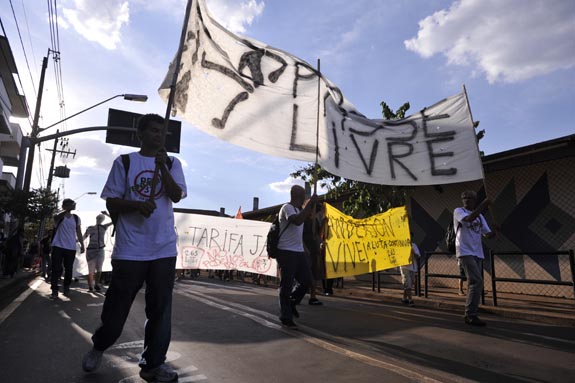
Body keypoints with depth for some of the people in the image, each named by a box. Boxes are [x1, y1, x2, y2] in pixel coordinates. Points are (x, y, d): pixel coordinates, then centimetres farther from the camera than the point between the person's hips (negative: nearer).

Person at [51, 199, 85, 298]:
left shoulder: (76, 218, 8)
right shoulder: (59, 216, -1)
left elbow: (79, 233, 13)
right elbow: (56, 217, -28)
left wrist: (82, 244, 6)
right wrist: (68, 210, -39)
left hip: (71, 248, 3)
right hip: (58, 246, -3)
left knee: (68, 269, 7)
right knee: (56, 269, -4)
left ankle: (66, 288, 19)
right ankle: (54, 290, 1)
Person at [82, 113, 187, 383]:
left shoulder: (172, 163, 8)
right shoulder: (124, 162, 4)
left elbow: (176, 195, -5)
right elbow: (111, 202, 2)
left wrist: (163, 167, -17)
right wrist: (136, 204, -16)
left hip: (164, 248, 2)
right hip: (130, 248, -1)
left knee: (160, 308, 4)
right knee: (117, 305, 10)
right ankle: (98, 346, 39)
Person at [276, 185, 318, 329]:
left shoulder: (298, 209, 16)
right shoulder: (287, 208, -11)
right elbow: (298, 221, -27)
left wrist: (313, 204, 18)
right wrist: (310, 203, -21)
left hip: (299, 252, 9)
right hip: (286, 252, -8)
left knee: (307, 280, 8)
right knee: (287, 285, -1)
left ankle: (291, 303, 29)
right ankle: (286, 318, 10)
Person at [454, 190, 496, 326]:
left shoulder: (479, 216, 18)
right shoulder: (458, 211, -1)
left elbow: (487, 234, 14)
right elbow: (468, 219, -23)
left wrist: (495, 232, -9)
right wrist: (483, 205, -21)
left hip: (478, 253, 7)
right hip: (465, 252, -7)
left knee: (474, 283, 8)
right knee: (477, 281, -16)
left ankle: (469, 315, 16)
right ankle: (471, 315, -11)